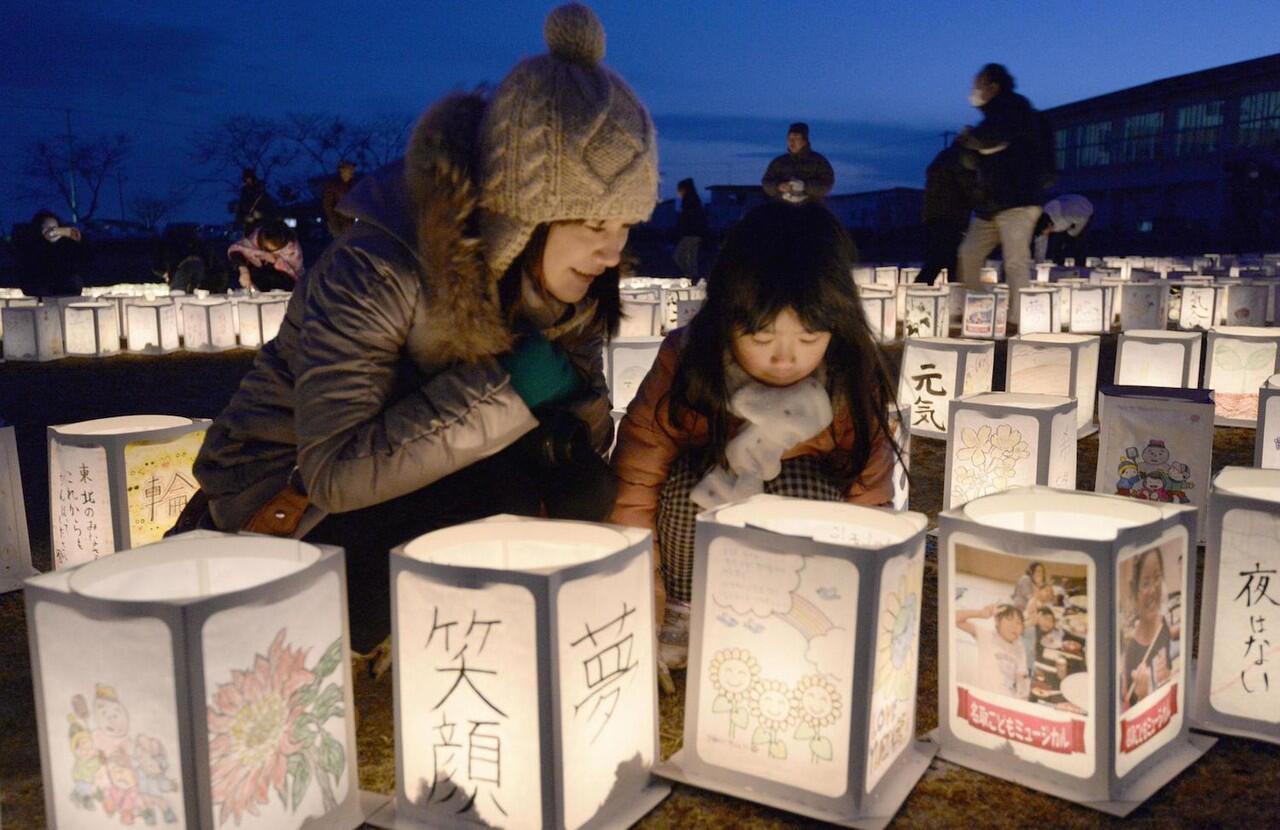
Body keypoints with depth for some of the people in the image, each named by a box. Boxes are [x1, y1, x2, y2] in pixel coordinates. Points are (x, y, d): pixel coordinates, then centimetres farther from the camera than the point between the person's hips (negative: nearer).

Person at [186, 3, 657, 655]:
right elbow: (334, 472, -33)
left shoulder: (563, 279, -9)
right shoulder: (375, 272, -30)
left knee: (583, 489, -17)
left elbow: (588, 418, -1)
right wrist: (506, 388, -35)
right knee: (505, 498, -28)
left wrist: (570, 430, -26)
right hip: (281, 498, -5)